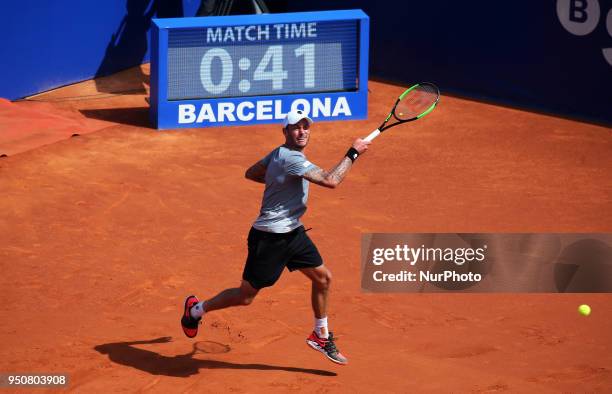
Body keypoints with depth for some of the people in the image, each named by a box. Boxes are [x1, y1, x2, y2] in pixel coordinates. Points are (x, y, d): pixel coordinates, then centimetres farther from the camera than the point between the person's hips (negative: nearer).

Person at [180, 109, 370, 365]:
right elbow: (331, 181, -33)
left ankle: (321, 336, 25)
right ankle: (196, 309, 24)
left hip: (293, 232, 10)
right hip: (269, 238, -10)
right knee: (246, 296, 1)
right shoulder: (291, 159, -26)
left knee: (322, 277, 10)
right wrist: (353, 153, -24)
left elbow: (251, 173, 19)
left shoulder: (280, 153, 6)